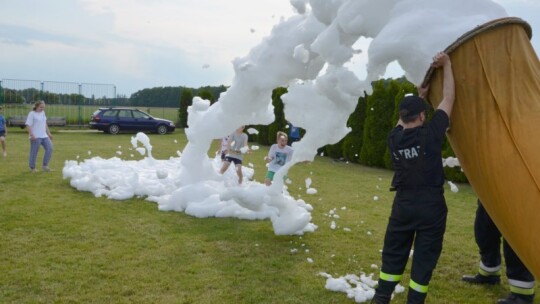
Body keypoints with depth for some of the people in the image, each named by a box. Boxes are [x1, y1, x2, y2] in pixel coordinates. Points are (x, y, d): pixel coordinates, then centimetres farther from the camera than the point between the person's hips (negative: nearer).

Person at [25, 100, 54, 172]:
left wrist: (48, 133, 20)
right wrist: (32, 135, -22)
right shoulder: (32, 114, -8)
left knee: (49, 148, -4)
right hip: (36, 137, -7)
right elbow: (28, 125, -13)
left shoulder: (43, 113, 13)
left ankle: (44, 165, 6)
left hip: (44, 136, 7)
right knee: (34, 152, 1)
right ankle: (32, 168, 15)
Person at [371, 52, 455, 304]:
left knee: (393, 252, 15)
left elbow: (403, 121, 22)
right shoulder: (430, 133, -13)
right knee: (424, 258, 6)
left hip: (403, 203, 4)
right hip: (431, 205, -3)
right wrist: (446, 64, 5)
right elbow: (448, 99, -4)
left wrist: (419, 96, 24)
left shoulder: (394, 138, -2)